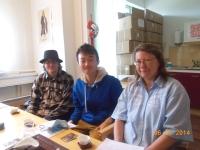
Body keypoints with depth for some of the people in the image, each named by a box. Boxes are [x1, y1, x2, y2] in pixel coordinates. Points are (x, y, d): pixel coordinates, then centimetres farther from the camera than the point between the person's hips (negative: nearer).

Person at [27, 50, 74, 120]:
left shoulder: (67, 79, -10)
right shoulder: (39, 79, 4)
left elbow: (65, 105, -12)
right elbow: (34, 101, 9)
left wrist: (49, 116, -17)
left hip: (59, 116, -4)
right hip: (40, 114, 5)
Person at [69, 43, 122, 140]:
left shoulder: (112, 82, -13)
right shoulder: (78, 84, 2)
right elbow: (78, 108, 12)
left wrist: (105, 124, -19)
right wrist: (71, 122, -4)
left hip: (107, 124, -4)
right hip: (83, 123, 4)